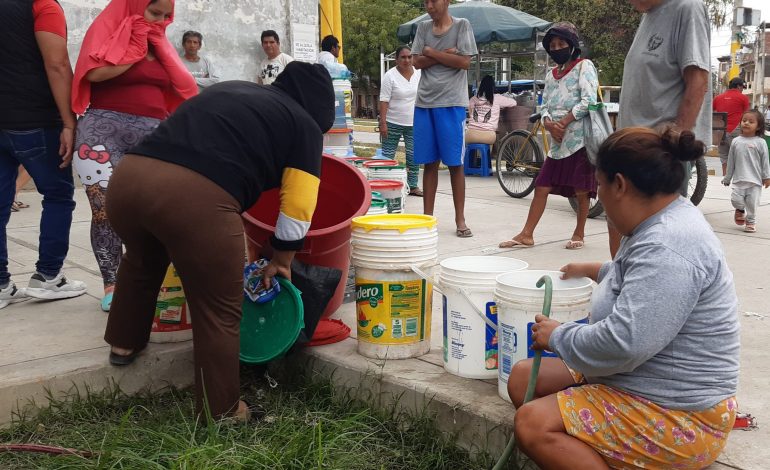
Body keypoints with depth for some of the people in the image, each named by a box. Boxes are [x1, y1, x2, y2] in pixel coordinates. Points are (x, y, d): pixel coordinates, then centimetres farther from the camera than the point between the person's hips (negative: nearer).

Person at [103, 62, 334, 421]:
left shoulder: (229, 90, 31)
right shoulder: (304, 124, 16)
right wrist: (281, 261, 31)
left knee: (142, 259, 36)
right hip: (196, 196, -6)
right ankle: (221, 412, 26)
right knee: (218, 312, 13)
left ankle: (124, 343, 53)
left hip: (129, 176, 7)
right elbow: (298, 209, 13)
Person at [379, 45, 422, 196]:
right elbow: (384, 100, -11)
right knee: (387, 156, 1)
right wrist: (383, 123, -16)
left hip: (414, 123, 4)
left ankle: (413, 186, 17)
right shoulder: (390, 76, -8)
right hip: (393, 123, -4)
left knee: (414, 155, 7)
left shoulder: (419, 74, 5)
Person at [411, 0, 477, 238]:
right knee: (429, 163, 6)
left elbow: (465, 62, -8)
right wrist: (445, 54, -10)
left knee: (455, 163, -1)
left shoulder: (462, 25, 2)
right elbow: (417, 62, 2)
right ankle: (427, 216, 12)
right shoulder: (423, 28, 12)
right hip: (424, 102, 3)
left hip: (452, 103, -3)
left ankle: (460, 219, 6)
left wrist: (432, 53, -4)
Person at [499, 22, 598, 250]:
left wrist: (563, 123, -13)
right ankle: (526, 234, 7)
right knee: (541, 187, 3)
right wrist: (550, 124, -9)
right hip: (558, 141, 6)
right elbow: (545, 105, 12)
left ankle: (579, 234, 16)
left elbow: (589, 101, -12)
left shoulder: (584, 66, 0)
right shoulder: (551, 75, 19)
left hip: (581, 139, -6)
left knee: (581, 190, 0)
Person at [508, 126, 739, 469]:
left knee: (533, 425, -22)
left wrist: (558, 336, -17)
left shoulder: (667, 248, -27)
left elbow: (623, 344, -34)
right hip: (639, 379, 11)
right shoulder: (661, 224, 8)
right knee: (523, 378, 5)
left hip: (676, 417, -11)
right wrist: (596, 271, 41)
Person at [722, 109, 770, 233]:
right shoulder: (736, 141, 5)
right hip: (738, 179, 2)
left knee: (752, 202, 2)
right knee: (736, 199, -7)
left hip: (755, 180, -2)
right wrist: (727, 178, 13)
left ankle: (751, 221, 22)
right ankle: (740, 210, 26)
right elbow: (731, 161, 11)